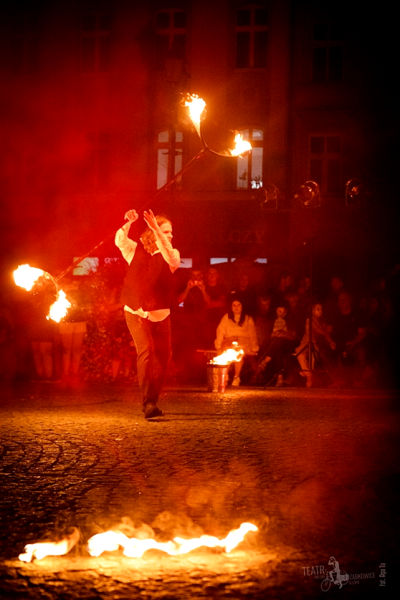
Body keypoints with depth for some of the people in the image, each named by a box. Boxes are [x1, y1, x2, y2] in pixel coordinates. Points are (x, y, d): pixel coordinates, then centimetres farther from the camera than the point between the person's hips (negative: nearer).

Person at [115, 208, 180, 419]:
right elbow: (120, 241, -16)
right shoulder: (136, 249, 0)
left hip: (160, 314, 3)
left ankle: (152, 401, 23)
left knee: (163, 356, 5)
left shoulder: (172, 254, 0)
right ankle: (148, 402, -21)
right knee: (146, 351, -19)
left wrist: (156, 228, -33)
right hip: (136, 312, -3)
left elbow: (171, 258, -24)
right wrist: (128, 223, -34)